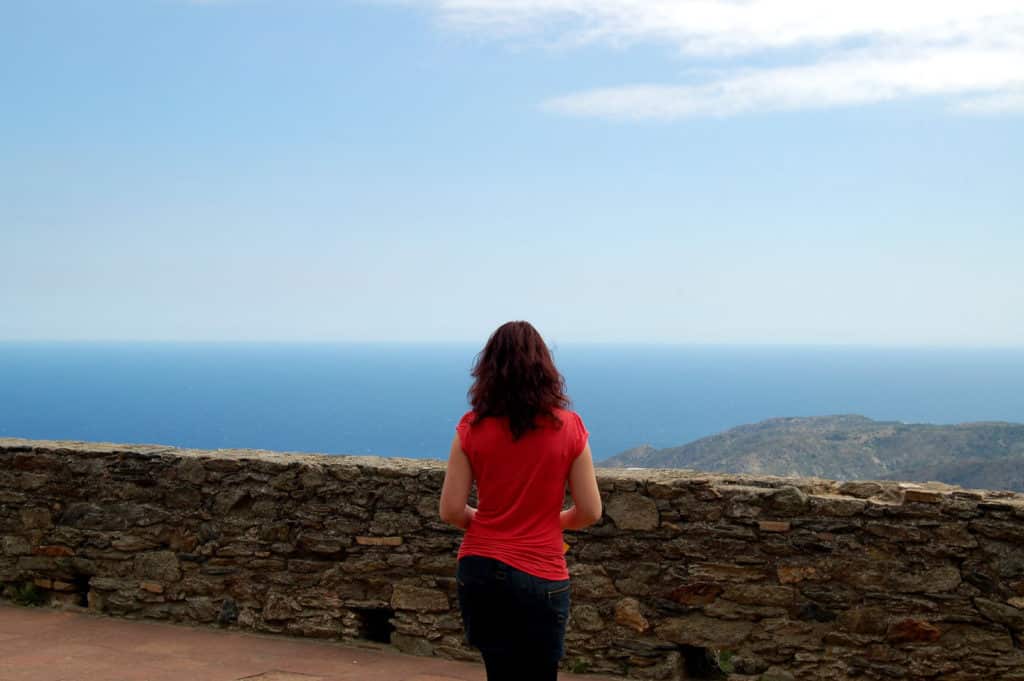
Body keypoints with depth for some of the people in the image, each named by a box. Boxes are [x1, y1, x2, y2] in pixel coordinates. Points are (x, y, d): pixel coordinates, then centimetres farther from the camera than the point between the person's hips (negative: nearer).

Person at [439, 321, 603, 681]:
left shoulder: (472, 428, -5)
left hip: (479, 570, 2)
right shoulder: (568, 427, -7)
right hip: (540, 578, -2)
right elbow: (590, 512, -4)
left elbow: (451, 511, -5)